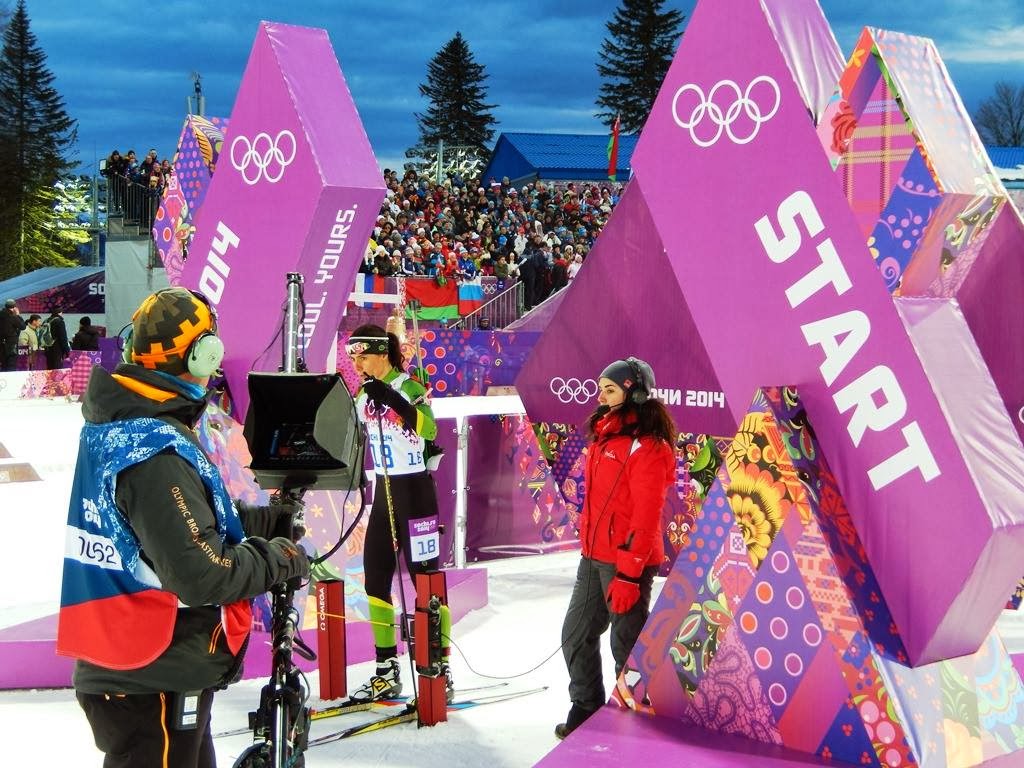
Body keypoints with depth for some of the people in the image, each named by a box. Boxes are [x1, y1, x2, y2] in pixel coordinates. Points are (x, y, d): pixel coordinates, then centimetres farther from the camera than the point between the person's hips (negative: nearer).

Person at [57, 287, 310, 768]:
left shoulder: (111, 429, 6)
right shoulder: (157, 454, -24)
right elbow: (203, 574, -28)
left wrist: (266, 520, 14)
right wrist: (281, 557, -12)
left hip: (122, 670, 10)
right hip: (152, 685, -10)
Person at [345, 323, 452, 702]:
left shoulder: (408, 388, -14)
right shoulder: (364, 394, 8)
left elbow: (429, 430, -32)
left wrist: (391, 399, -41)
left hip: (415, 490, -8)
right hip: (383, 491, 8)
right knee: (375, 581, 9)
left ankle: (441, 671, 2)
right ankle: (387, 672, 17)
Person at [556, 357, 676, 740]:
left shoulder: (647, 446, -15)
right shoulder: (604, 435, 12)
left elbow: (646, 517, -19)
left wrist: (628, 575, -21)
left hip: (628, 563, -9)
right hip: (593, 557, 9)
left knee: (627, 645, 1)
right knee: (576, 636, 15)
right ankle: (586, 709, 29)